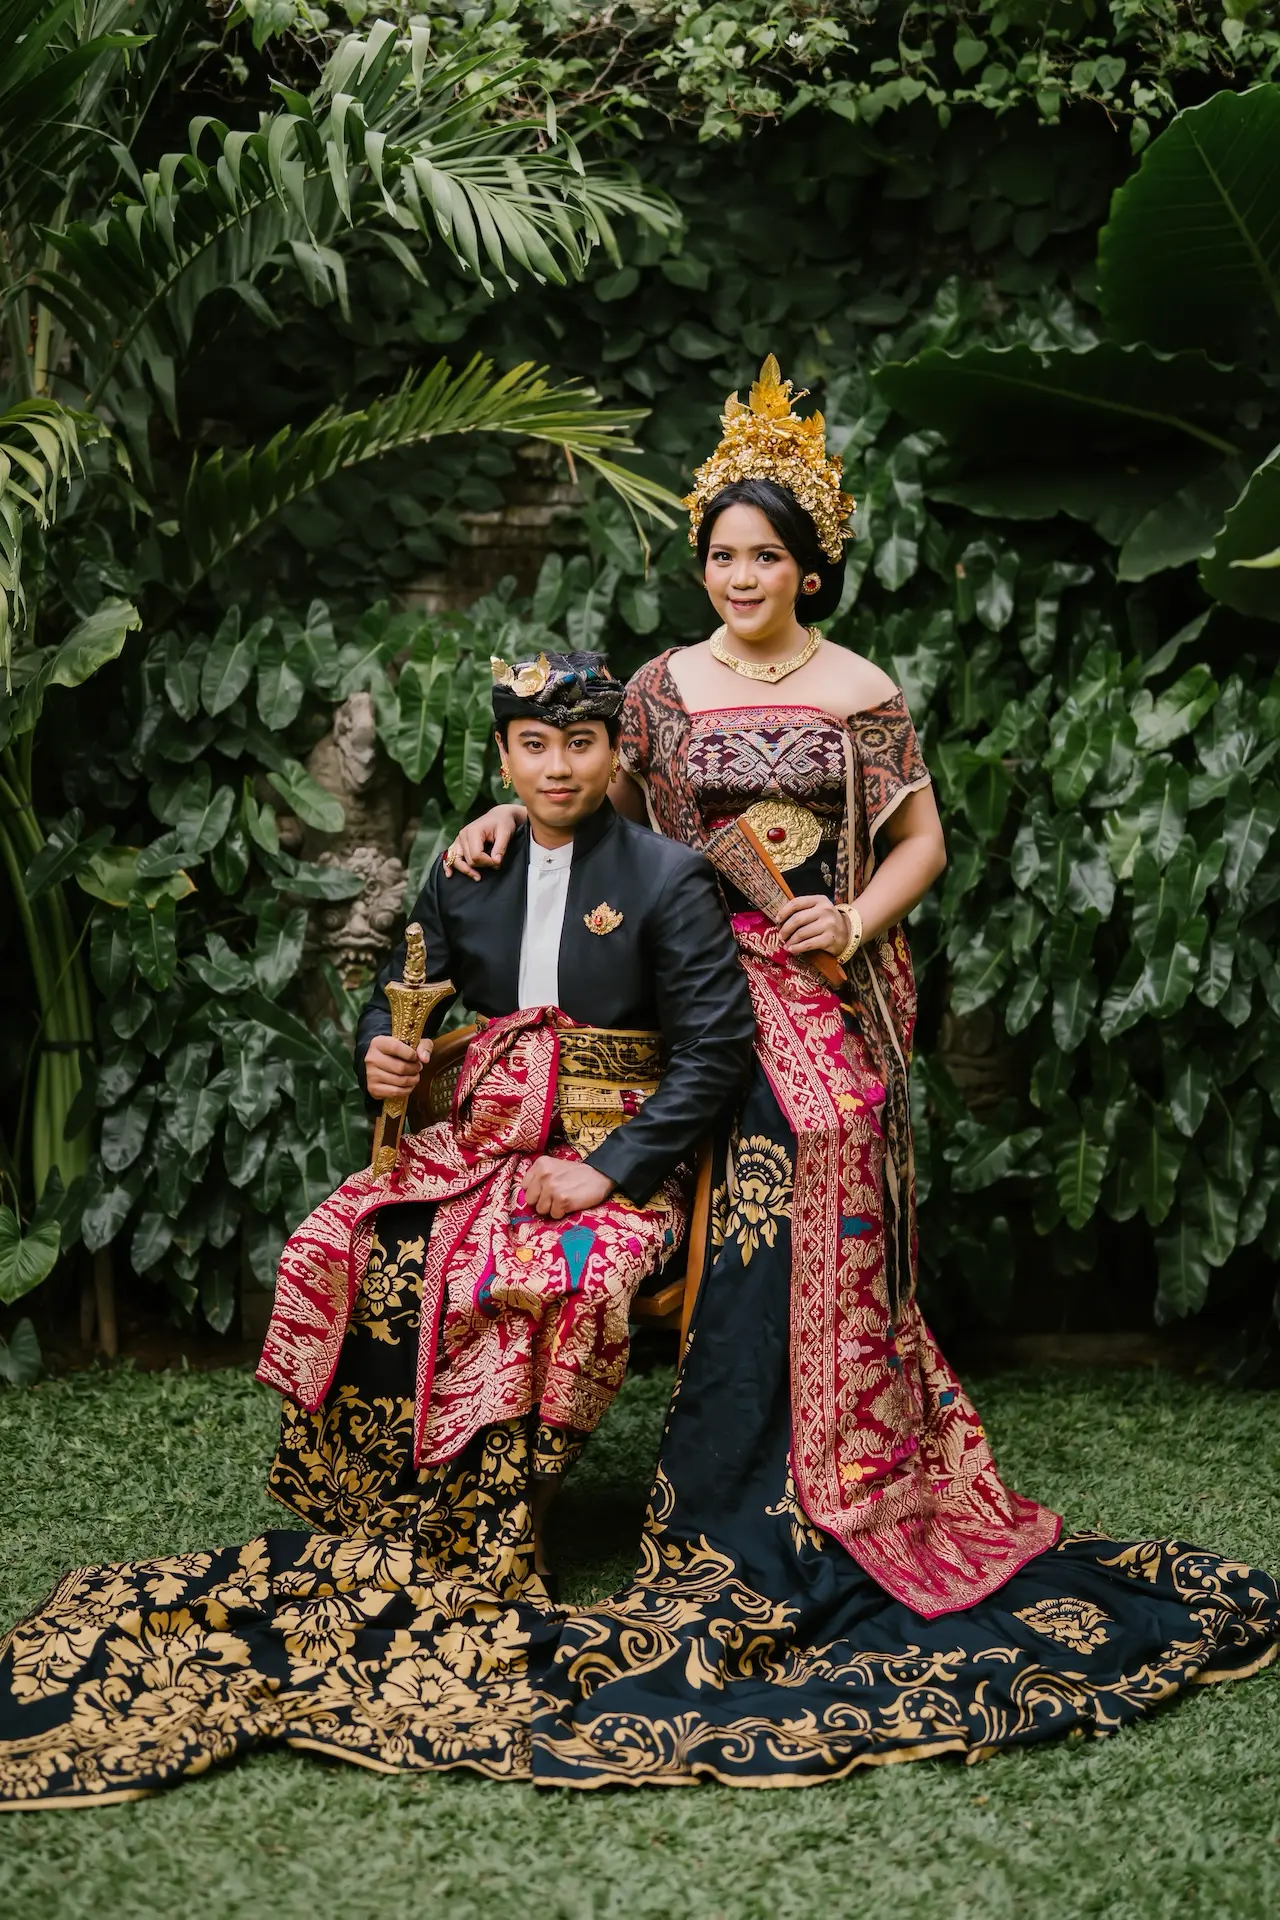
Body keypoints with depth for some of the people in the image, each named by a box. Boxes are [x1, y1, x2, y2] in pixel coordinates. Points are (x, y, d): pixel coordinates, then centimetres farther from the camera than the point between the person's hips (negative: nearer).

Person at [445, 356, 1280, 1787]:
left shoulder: (861, 692, 4)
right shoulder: (665, 686, 8)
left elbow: (922, 839, 7)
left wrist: (857, 920, -8)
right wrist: (507, 811, -4)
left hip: (827, 1005, -1)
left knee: (825, 1236, -2)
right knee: (731, 1236, -1)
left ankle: (833, 1487, 10)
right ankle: (745, 1494, 10)